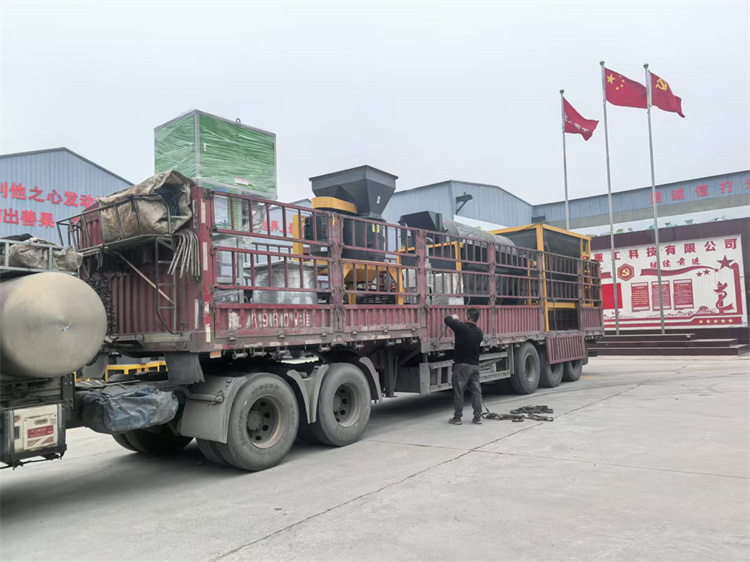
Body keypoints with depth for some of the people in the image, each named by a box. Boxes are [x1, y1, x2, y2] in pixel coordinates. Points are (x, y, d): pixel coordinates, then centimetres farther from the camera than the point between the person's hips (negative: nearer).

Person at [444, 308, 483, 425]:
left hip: (462, 365, -6)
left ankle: (457, 417, 6)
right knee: (476, 391, 9)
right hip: (475, 365, 6)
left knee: (459, 392, 2)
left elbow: (447, 319, -5)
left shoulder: (462, 327, -13)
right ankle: (477, 417, 10)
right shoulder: (479, 332, 8)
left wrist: (454, 318, 17)